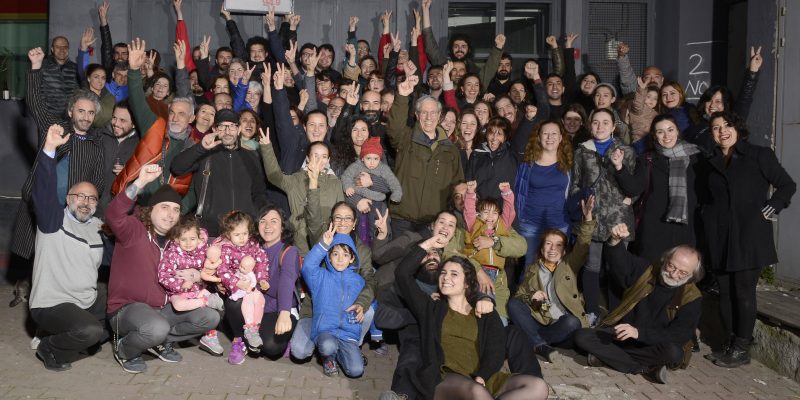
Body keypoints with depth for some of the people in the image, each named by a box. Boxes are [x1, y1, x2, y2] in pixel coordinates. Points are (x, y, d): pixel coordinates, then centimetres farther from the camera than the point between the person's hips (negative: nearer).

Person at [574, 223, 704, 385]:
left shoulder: (692, 298, -10)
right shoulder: (647, 270, -1)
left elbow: (680, 335, -19)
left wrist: (639, 332, -33)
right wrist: (615, 242, -28)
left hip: (654, 345, -2)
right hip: (620, 335, 3)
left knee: (673, 352, -38)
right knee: (582, 337, -22)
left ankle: (607, 356, -23)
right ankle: (645, 369, -24)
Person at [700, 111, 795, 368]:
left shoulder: (759, 155, 2)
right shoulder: (712, 163, 15)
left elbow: (787, 185, 4)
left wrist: (770, 209, -6)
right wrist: (707, 216, 9)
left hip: (749, 236, -4)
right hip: (720, 238, 5)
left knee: (744, 292, -3)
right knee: (725, 292, 7)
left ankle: (742, 349, 7)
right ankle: (731, 344, 18)